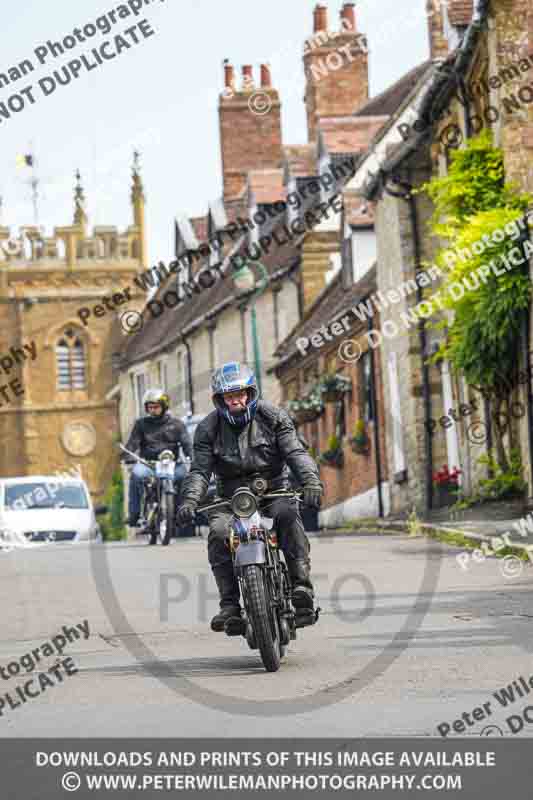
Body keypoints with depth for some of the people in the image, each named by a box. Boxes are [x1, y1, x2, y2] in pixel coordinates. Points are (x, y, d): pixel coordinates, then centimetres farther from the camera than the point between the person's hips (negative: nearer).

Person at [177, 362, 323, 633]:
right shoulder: (208, 428, 3)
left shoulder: (272, 416, 1)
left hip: (273, 491, -1)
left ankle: (302, 587, -36)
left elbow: (295, 452, -8)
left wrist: (311, 480, -28)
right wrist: (189, 499, -26)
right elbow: (200, 469, -6)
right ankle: (229, 605, -26)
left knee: (288, 517, -33)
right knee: (218, 532, -28)